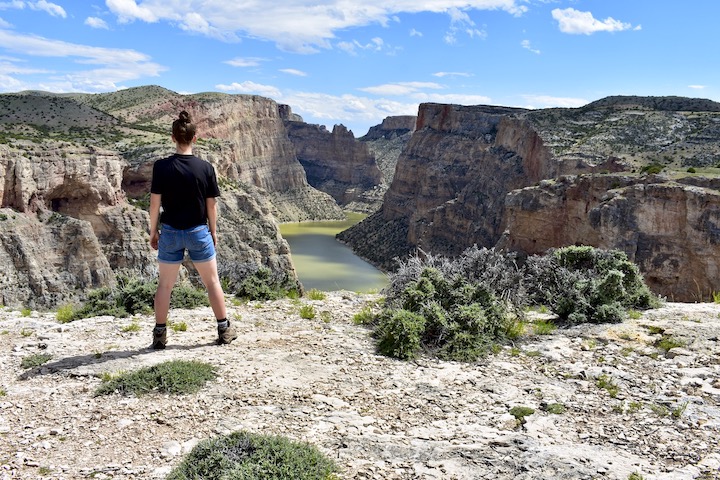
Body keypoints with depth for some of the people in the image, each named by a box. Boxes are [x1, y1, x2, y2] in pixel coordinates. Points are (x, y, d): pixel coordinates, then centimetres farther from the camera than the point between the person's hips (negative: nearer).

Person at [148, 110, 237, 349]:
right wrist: (213, 231, 10)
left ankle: (159, 335, 16)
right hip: (198, 232, 0)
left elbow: (155, 203, -6)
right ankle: (224, 329, 19)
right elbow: (211, 204, -2)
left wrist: (153, 231, 5)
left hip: (170, 232, 0)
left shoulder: (161, 167, -9)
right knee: (212, 281, 12)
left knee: (165, 284, 11)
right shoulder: (205, 168, -7)